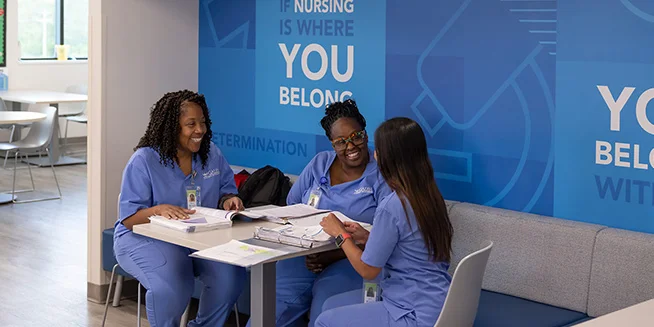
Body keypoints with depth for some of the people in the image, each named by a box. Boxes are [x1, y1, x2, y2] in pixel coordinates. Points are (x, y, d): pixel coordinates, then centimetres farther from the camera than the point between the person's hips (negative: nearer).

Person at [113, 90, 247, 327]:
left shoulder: (212, 154, 3)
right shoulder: (143, 160, -13)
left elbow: (226, 191, 13)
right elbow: (128, 217, -16)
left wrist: (229, 200, -13)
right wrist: (159, 210, -36)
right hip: (144, 237, -5)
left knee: (231, 275, -22)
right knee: (171, 285, -34)